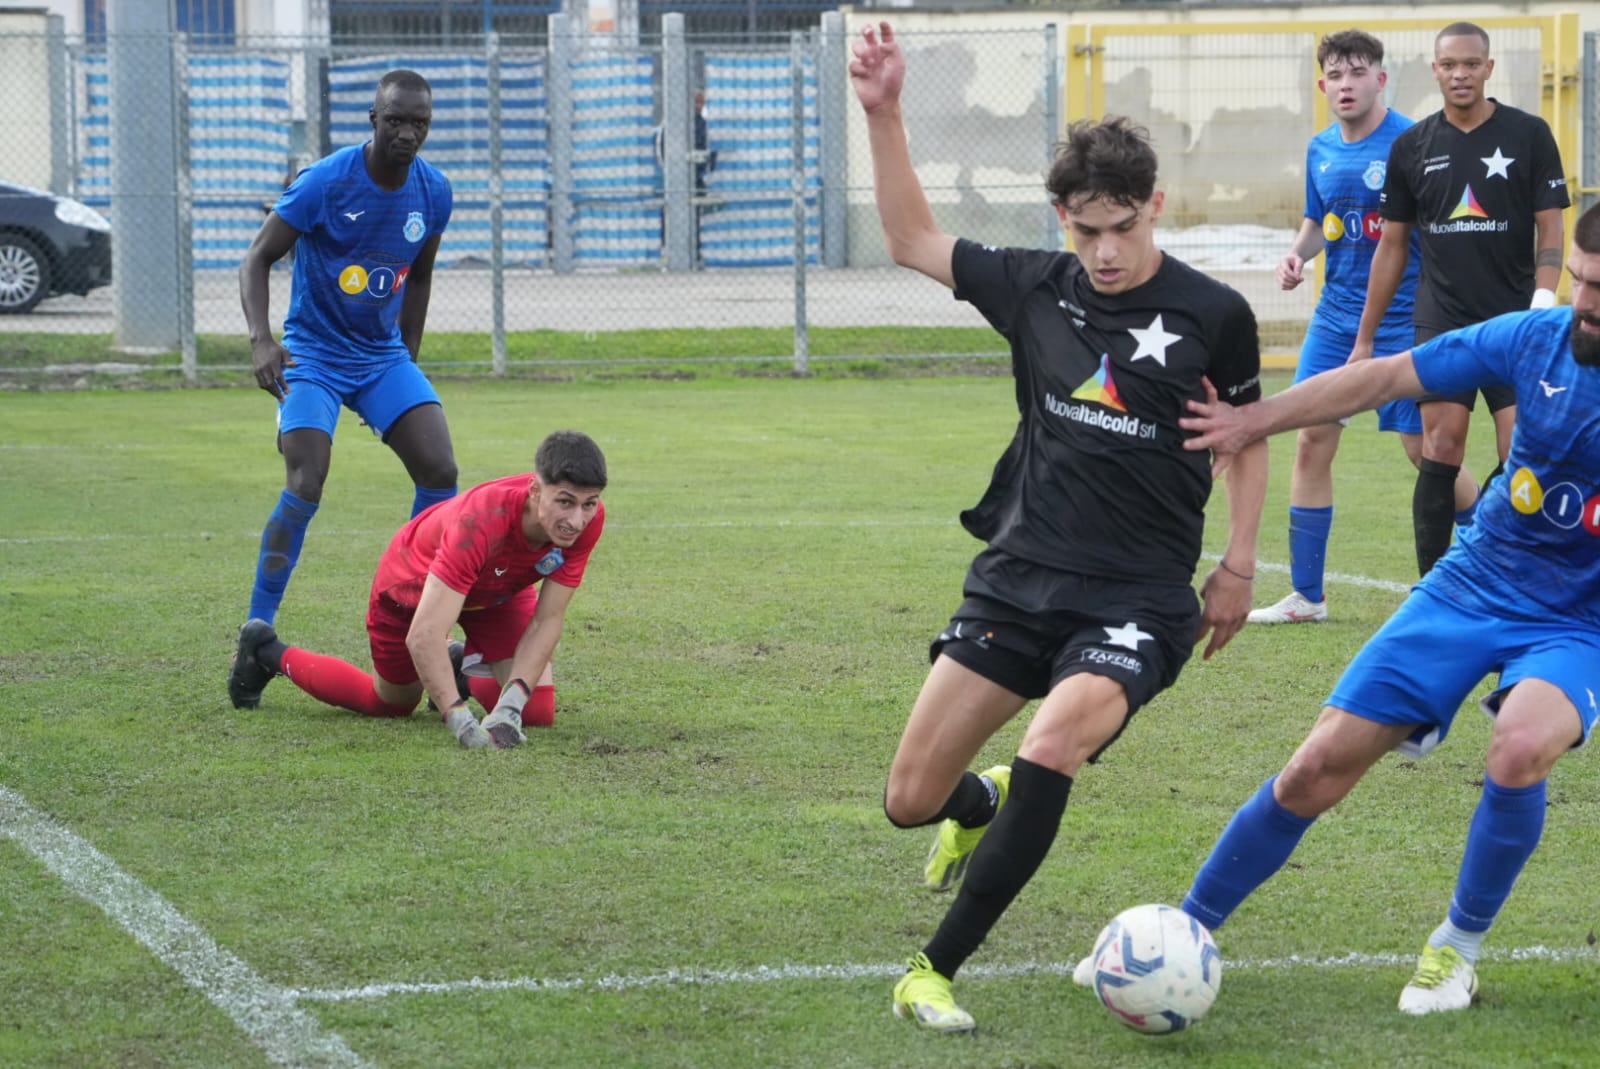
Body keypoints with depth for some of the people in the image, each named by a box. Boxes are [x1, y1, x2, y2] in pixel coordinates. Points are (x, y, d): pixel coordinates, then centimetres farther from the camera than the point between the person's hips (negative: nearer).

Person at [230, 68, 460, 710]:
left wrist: (408, 363, 16)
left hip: (384, 356, 5)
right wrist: (261, 339, -29)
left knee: (440, 473, -9)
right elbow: (258, 258, -14)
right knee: (304, 490, -20)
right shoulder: (326, 183, -18)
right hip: (312, 355, -5)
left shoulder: (433, 192, -1)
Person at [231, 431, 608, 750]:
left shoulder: (587, 518, -35)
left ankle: (464, 674, 22)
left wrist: (510, 706, -38)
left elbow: (547, 621, -28)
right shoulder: (481, 521, -49)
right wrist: (462, 722, -60)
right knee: (392, 704, 20)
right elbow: (423, 636, -51)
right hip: (411, 585, -4)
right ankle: (269, 654, 42)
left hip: (498, 591, 4)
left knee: (537, 711, -12)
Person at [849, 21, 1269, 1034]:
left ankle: (936, 971, -22)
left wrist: (1239, 563, 4)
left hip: (1138, 598, -4)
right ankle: (981, 805, 42)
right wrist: (883, 114, 3)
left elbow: (1249, 433, 10)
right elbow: (913, 239, 12)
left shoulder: (1213, 314, -4)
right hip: (1022, 573, 4)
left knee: (1057, 742, -32)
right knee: (910, 800, 1)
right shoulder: (1037, 287, 3)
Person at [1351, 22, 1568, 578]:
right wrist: (1365, 338, 14)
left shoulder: (1529, 134, 2)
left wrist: (1543, 297, -16)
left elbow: (1550, 230, 2)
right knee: (1441, 451, -5)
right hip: (1441, 322, 1)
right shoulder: (1412, 146, 8)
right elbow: (1393, 244, 14)